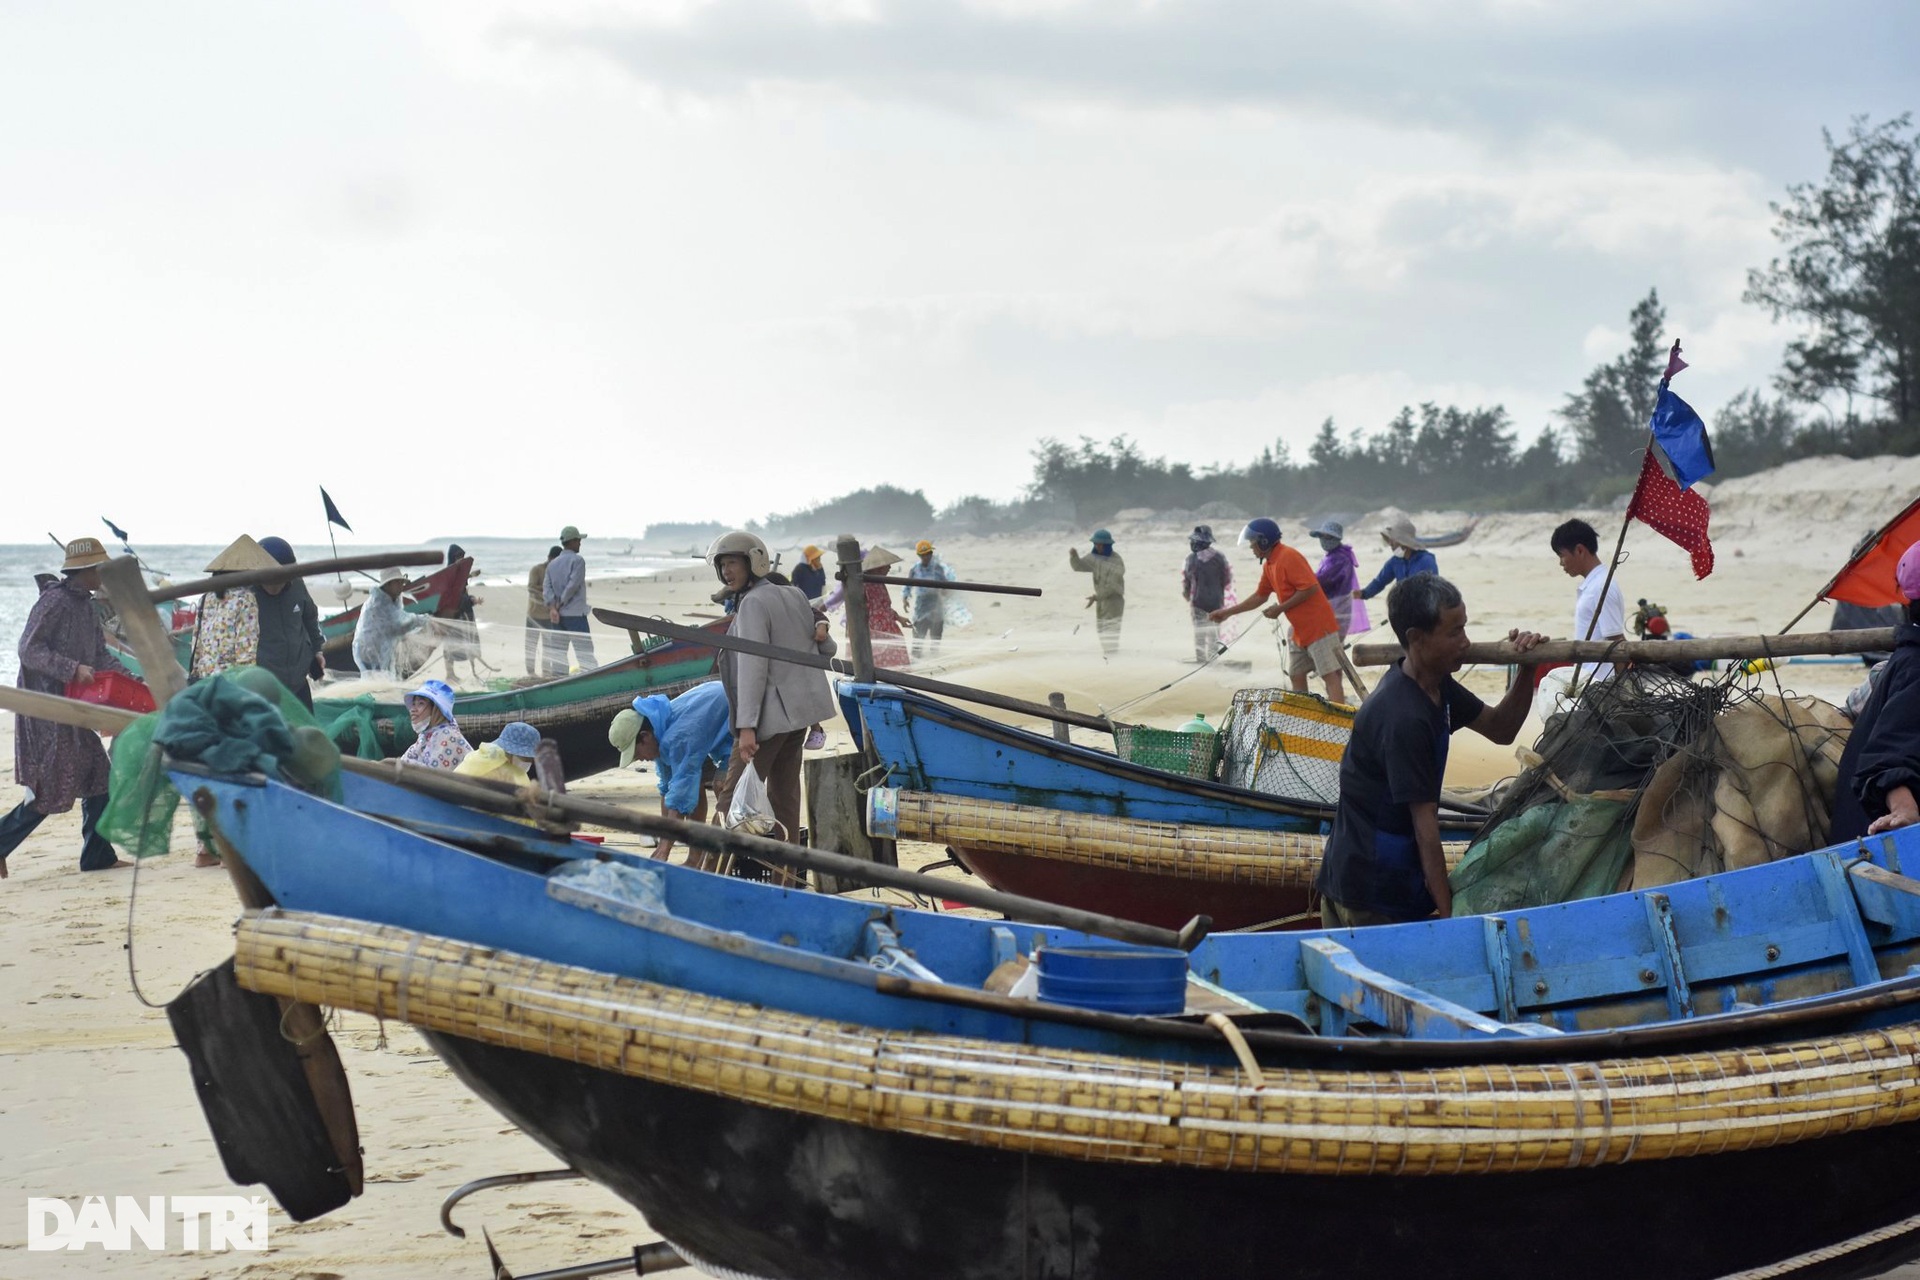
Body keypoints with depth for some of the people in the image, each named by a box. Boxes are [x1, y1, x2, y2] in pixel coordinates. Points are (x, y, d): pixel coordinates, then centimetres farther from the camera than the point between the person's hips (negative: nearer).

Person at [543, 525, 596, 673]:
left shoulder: (552, 564, 14)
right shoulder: (577, 561, -6)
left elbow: (547, 587, 2)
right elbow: (572, 586, -14)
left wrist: (552, 607, -9)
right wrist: (559, 604, -5)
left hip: (558, 616, 6)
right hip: (575, 614, -6)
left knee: (558, 653, 6)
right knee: (585, 652, -6)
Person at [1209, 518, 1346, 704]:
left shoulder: (1289, 557, -18)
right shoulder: (1269, 564, 12)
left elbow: (1310, 589, -24)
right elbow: (1260, 596, 23)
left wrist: (1280, 608, -18)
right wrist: (1228, 612, 20)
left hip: (1318, 627, -10)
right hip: (1299, 630, 10)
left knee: (1329, 675, -11)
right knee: (1296, 675, 11)